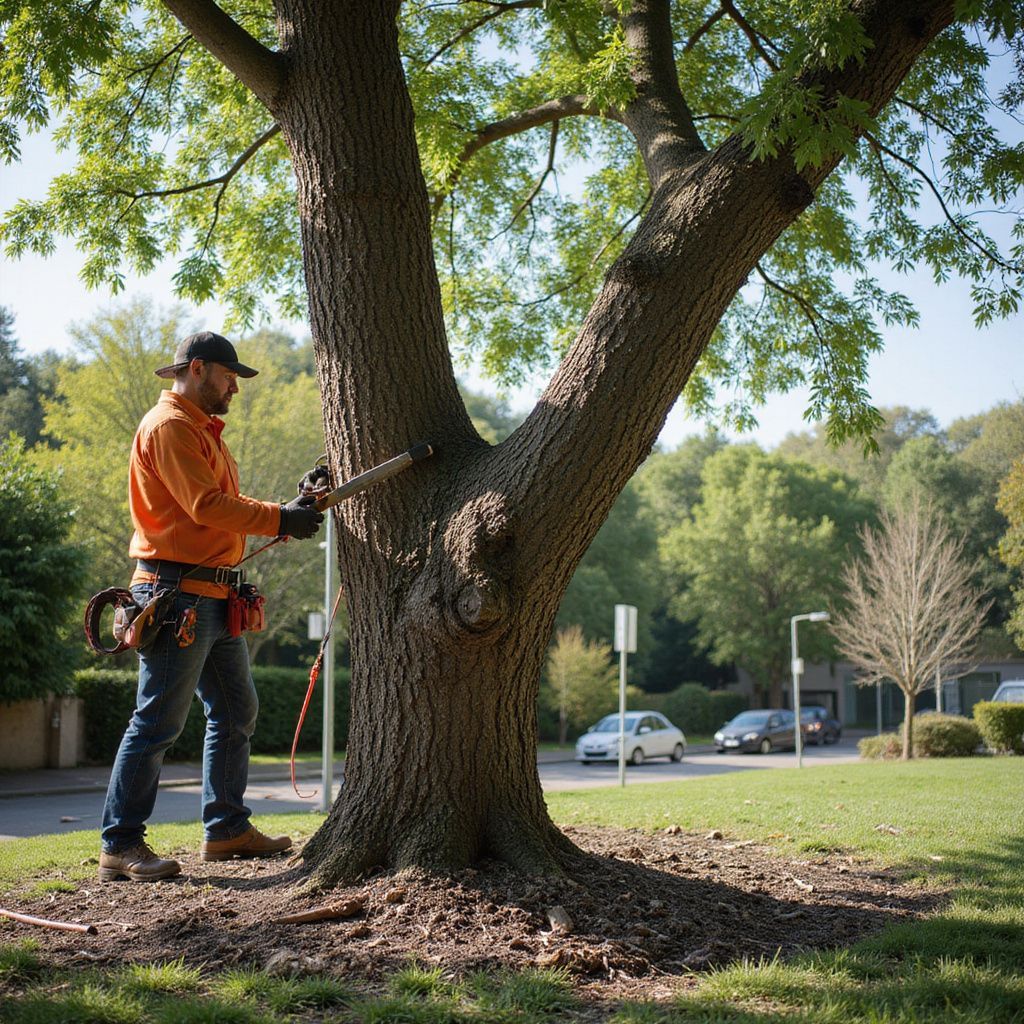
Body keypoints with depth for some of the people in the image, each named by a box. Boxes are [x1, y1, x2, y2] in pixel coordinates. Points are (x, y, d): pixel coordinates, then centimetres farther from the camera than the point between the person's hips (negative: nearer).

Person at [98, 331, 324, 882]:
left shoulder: (202, 429, 22)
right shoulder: (169, 426, -11)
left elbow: (226, 503, 18)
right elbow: (206, 507, -19)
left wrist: (285, 512, 4)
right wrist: (280, 520, -13)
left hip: (214, 598, 11)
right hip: (177, 593, -11)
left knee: (235, 712, 14)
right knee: (158, 723, -8)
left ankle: (227, 828, 23)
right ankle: (120, 846, -2)